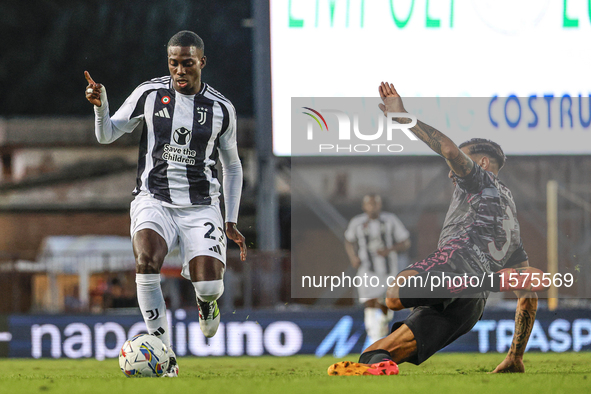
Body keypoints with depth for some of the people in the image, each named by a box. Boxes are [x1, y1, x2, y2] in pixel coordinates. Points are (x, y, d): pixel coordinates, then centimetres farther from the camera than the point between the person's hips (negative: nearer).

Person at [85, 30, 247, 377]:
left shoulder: (221, 109, 4)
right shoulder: (150, 94, 1)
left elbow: (232, 166, 16)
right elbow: (107, 135, 7)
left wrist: (232, 222, 12)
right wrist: (101, 105, -14)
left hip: (201, 207, 1)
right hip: (154, 201, -1)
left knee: (210, 286, -19)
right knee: (147, 259, -33)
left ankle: (206, 301, 25)